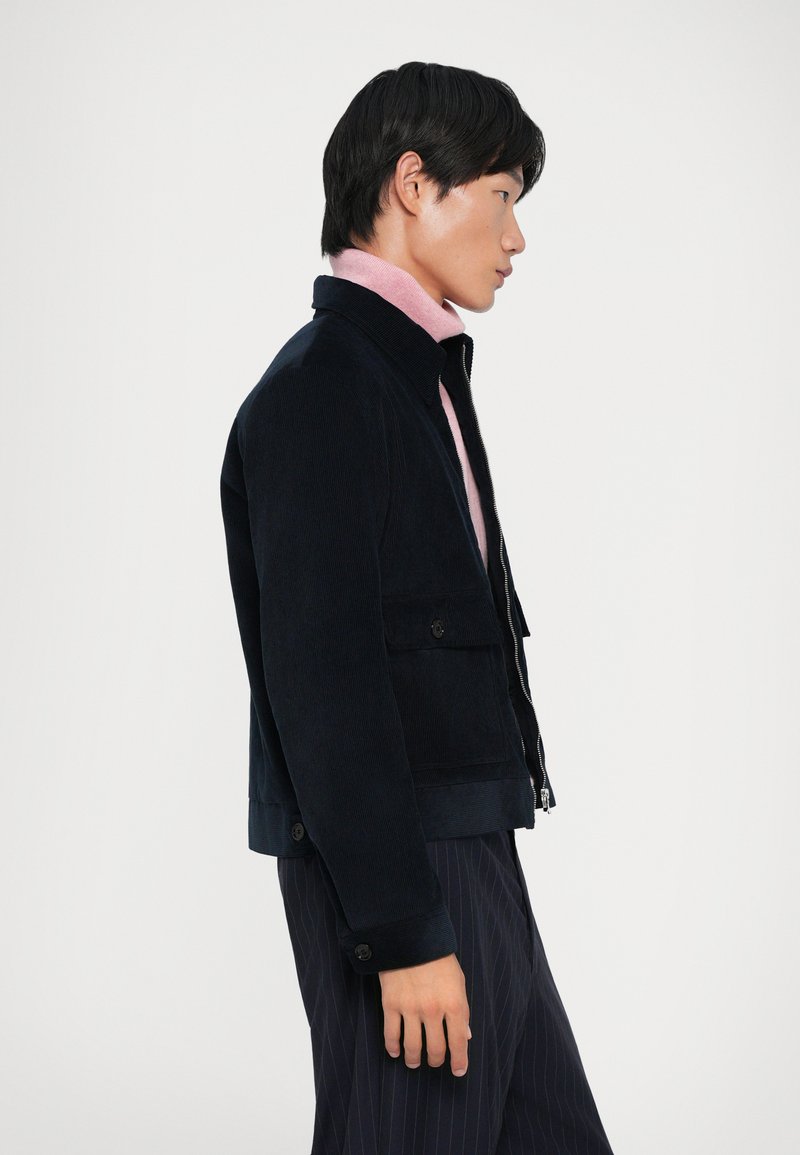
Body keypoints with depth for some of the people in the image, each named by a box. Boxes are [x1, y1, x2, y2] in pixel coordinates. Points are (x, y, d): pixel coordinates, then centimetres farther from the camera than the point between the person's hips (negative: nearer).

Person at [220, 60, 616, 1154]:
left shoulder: (416, 375, 17)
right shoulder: (321, 387, -14)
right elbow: (320, 679, -21)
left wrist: (458, 903, 19)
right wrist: (405, 932, -22)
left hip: (465, 857, 10)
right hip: (392, 871, -10)